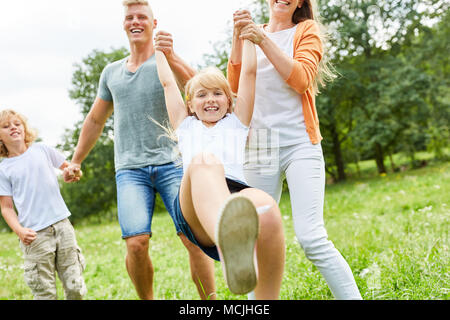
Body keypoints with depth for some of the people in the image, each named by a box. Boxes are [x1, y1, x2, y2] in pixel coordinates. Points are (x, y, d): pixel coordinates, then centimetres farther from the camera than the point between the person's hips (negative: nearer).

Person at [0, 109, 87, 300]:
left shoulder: (41, 150, 11)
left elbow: (68, 166, 23)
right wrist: (19, 230, -13)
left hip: (62, 225, 2)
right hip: (35, 234, -2)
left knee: (75, 287, 1)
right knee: (45, 293, -3)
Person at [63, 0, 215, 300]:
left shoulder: (168, 61, 5)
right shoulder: (112, 72, 17)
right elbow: (95, 120, 28)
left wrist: (171, 56, -32)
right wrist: (76, 160, 28)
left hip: (172, 163, -2)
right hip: (130, 169, 2)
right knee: (136, 243, -12)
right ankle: (147, 300, 9)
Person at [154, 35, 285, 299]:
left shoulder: (237, 122, 33)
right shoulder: (185, 126, 35)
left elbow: (249, 71, 34)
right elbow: (167, 82, 43)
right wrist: (160, 50, 56)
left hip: (238, 194, 1)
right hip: (192, 211, -1)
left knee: (266, 209, -38)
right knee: (203, 160, -38)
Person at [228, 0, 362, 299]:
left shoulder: (307, 30, 9)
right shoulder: (251, 34, 16)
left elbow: (302, 79, -8)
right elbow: (235, 85, 3)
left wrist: (264, 40, -13)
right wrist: (238, 37, -7)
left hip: (299, 144, -3)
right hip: (258, 148, 3)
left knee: (311, 237, -15)